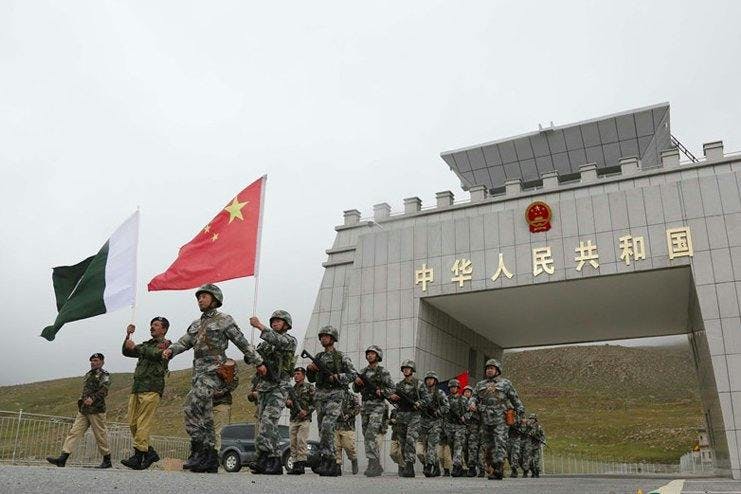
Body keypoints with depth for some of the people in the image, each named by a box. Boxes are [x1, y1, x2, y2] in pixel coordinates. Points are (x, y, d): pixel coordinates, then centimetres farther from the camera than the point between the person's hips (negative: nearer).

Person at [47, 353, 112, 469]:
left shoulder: (104, 375, -4)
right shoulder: (88, 375, 21)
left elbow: (104, 390, -19)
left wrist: (93, 398, -30)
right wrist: (82, 400, 17)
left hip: (96, 410, -7)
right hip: (83, 411, 8)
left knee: (100, 435, -2)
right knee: (74, 432, -2)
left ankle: (107, 461, 9)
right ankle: (62, 459, -6)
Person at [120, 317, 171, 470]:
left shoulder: (166, 344, 5)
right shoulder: (146, 345, 28)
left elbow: (156, 354, -14)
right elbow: (126, 352, 24)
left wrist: (135, 347, -6)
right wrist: (128, 336, 10)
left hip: (152, 389, -8)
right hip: (136, 388, 8)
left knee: (143, 423, -13)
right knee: (133, 423, 3)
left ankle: (138, 456, -16)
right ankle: (150, 453, 11)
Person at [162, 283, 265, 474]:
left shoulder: (224, 320, 2)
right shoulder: (196, 324, 22)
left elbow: (242, 342, 3)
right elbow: (184, 342, 16)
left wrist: (258, 362, 6)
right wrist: (170, 350, -6)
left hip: (213, 371, -8)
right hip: (198, 372, 8)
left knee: (191, 407, -21)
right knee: (205, 417, 7)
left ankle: (199, 451, -18)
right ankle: (210, 459, 11)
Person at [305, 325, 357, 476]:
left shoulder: (341, 357, 1)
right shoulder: (318, 357, 16)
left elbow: (353, 375, -4)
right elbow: (311, 379, 21)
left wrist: (336, 377, -15)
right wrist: (309, 369, 1)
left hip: (335, 395, -6)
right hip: (320, 395, 6)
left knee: (327, 426, -22)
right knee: (323, 430, 4)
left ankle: (326, 459, -20)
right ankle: (333, 465, 9)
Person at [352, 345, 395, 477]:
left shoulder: (383, 372, -2)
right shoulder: (363, 371, 14)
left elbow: (392, 389, -1)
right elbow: (356, 389, 16)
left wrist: (381, 392, -18)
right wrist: (356, 381, -6)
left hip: (378, 406, -7)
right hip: (365, 406, 7)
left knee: (370, 435, -19)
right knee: (368, 436, 8)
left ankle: (373, 464, -19)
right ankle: (377, 466, 15)